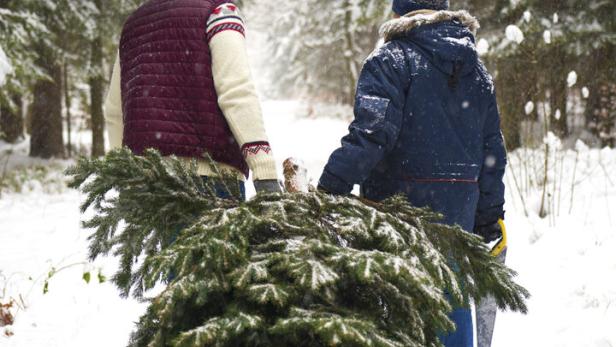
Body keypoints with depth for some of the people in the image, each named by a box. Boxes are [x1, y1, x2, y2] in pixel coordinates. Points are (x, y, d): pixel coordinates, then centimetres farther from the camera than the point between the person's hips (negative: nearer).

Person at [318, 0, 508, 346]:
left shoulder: (392, 60, -6)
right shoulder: (478, 70, 14)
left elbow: (371, 132, -20)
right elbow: (493, 149, 16)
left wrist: (330, 187, -22)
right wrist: (490, 218, 21)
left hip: (402, 199, -5)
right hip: (461, 199, 6)